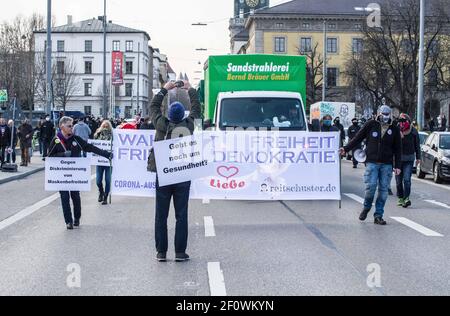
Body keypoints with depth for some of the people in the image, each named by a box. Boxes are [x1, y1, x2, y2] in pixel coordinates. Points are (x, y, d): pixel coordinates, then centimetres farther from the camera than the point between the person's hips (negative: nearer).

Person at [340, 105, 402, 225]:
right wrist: (346, 149, 4)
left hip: (387, 165, 2)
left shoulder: (394, 130, 8)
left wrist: (397, 166, 5)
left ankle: (378, 215, 9)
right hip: (372, 162, -2)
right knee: (370, 187, -11)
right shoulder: (371, 125, 4)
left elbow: (397, 149, 10)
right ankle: (366, 207, 17)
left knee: (383, 190, 1)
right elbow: (358, 138, 9)